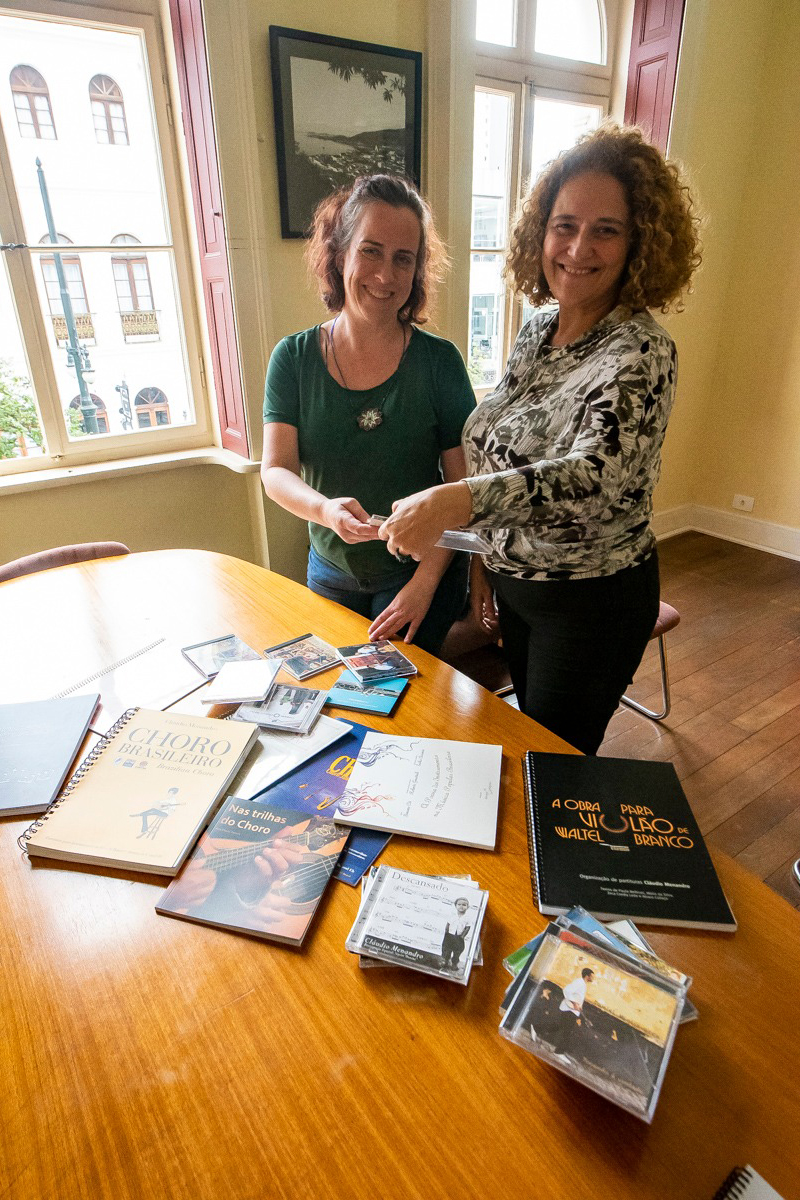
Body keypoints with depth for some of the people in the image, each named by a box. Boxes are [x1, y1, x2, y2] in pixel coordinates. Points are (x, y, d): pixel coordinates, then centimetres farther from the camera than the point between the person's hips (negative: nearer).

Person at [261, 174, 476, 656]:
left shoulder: (438, 360, -9)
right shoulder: (294, 358, -3)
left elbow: (464, 487, -10)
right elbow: (275, 470, -9)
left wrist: (425, 582, -17)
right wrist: (326, 508, -31)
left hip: (421, 572, -2)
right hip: (330, 571, 3)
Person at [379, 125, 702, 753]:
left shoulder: (642, 352, -21)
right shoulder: (536, 329, 2)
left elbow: (595, 476, -39)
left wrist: (454, 501, -50)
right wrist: (484, 557, 8)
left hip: (593, 601, -7)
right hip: (514, 583, 7)